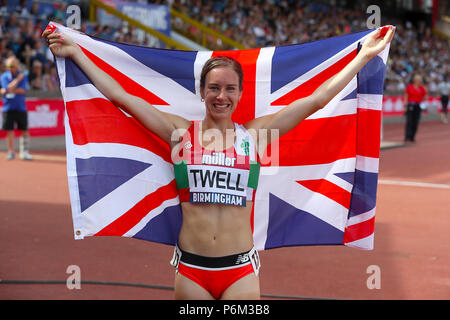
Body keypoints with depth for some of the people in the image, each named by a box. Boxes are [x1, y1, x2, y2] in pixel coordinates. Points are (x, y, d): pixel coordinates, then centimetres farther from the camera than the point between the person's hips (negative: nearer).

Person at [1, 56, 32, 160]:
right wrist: (18, 79, -11)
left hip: (21, 107, 0)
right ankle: (11, 152, 10)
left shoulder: (23, 76, 4)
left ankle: (24, 152, 1)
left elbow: (22, 90, -9)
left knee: (24, 130, -3)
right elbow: (9, 87, -13)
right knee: (9, 130, 1)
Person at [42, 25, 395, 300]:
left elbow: (318, 98, 4)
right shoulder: (181, 132, 2)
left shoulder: (254, 134, 2)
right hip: (191, 269, 0)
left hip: (240, 269, 0)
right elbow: (120, 95, 3)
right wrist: (75, 52, 5)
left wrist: (365, 55, 5)